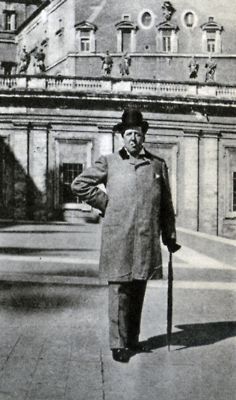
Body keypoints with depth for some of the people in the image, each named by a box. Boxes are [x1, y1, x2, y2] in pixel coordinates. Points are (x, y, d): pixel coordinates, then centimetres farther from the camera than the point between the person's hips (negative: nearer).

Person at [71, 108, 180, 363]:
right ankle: (118, 344, 7)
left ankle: (133, 339, 26)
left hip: (147, 239, 3)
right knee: (119, 289, -2)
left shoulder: (158, 165, 13)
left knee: (138, 290, 12)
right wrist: (105, 203, 0)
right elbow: (79, 184, 6)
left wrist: (170, 236, 12)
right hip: (117, 238, -3)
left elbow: (166, 205, 15)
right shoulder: (109, 162, 5)